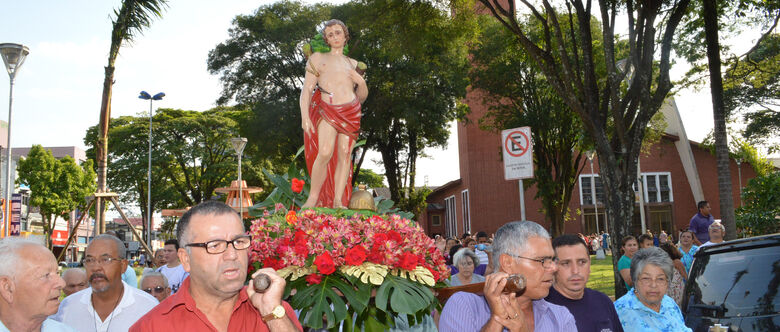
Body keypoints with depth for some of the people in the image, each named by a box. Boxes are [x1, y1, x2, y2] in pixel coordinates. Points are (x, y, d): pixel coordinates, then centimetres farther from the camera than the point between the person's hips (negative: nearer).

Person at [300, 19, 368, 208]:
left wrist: (361, 82, 5)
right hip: (327, 110, -3)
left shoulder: (353, 64, 25)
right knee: (325, 152, -22)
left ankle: (338, 201, -7)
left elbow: (362, 97, 26)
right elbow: (307, 89, 7)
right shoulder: (318, 58, 17)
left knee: (345, 154, -9)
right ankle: (312, 199, -12)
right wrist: (304, 116, -7)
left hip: (351, 111, 3)